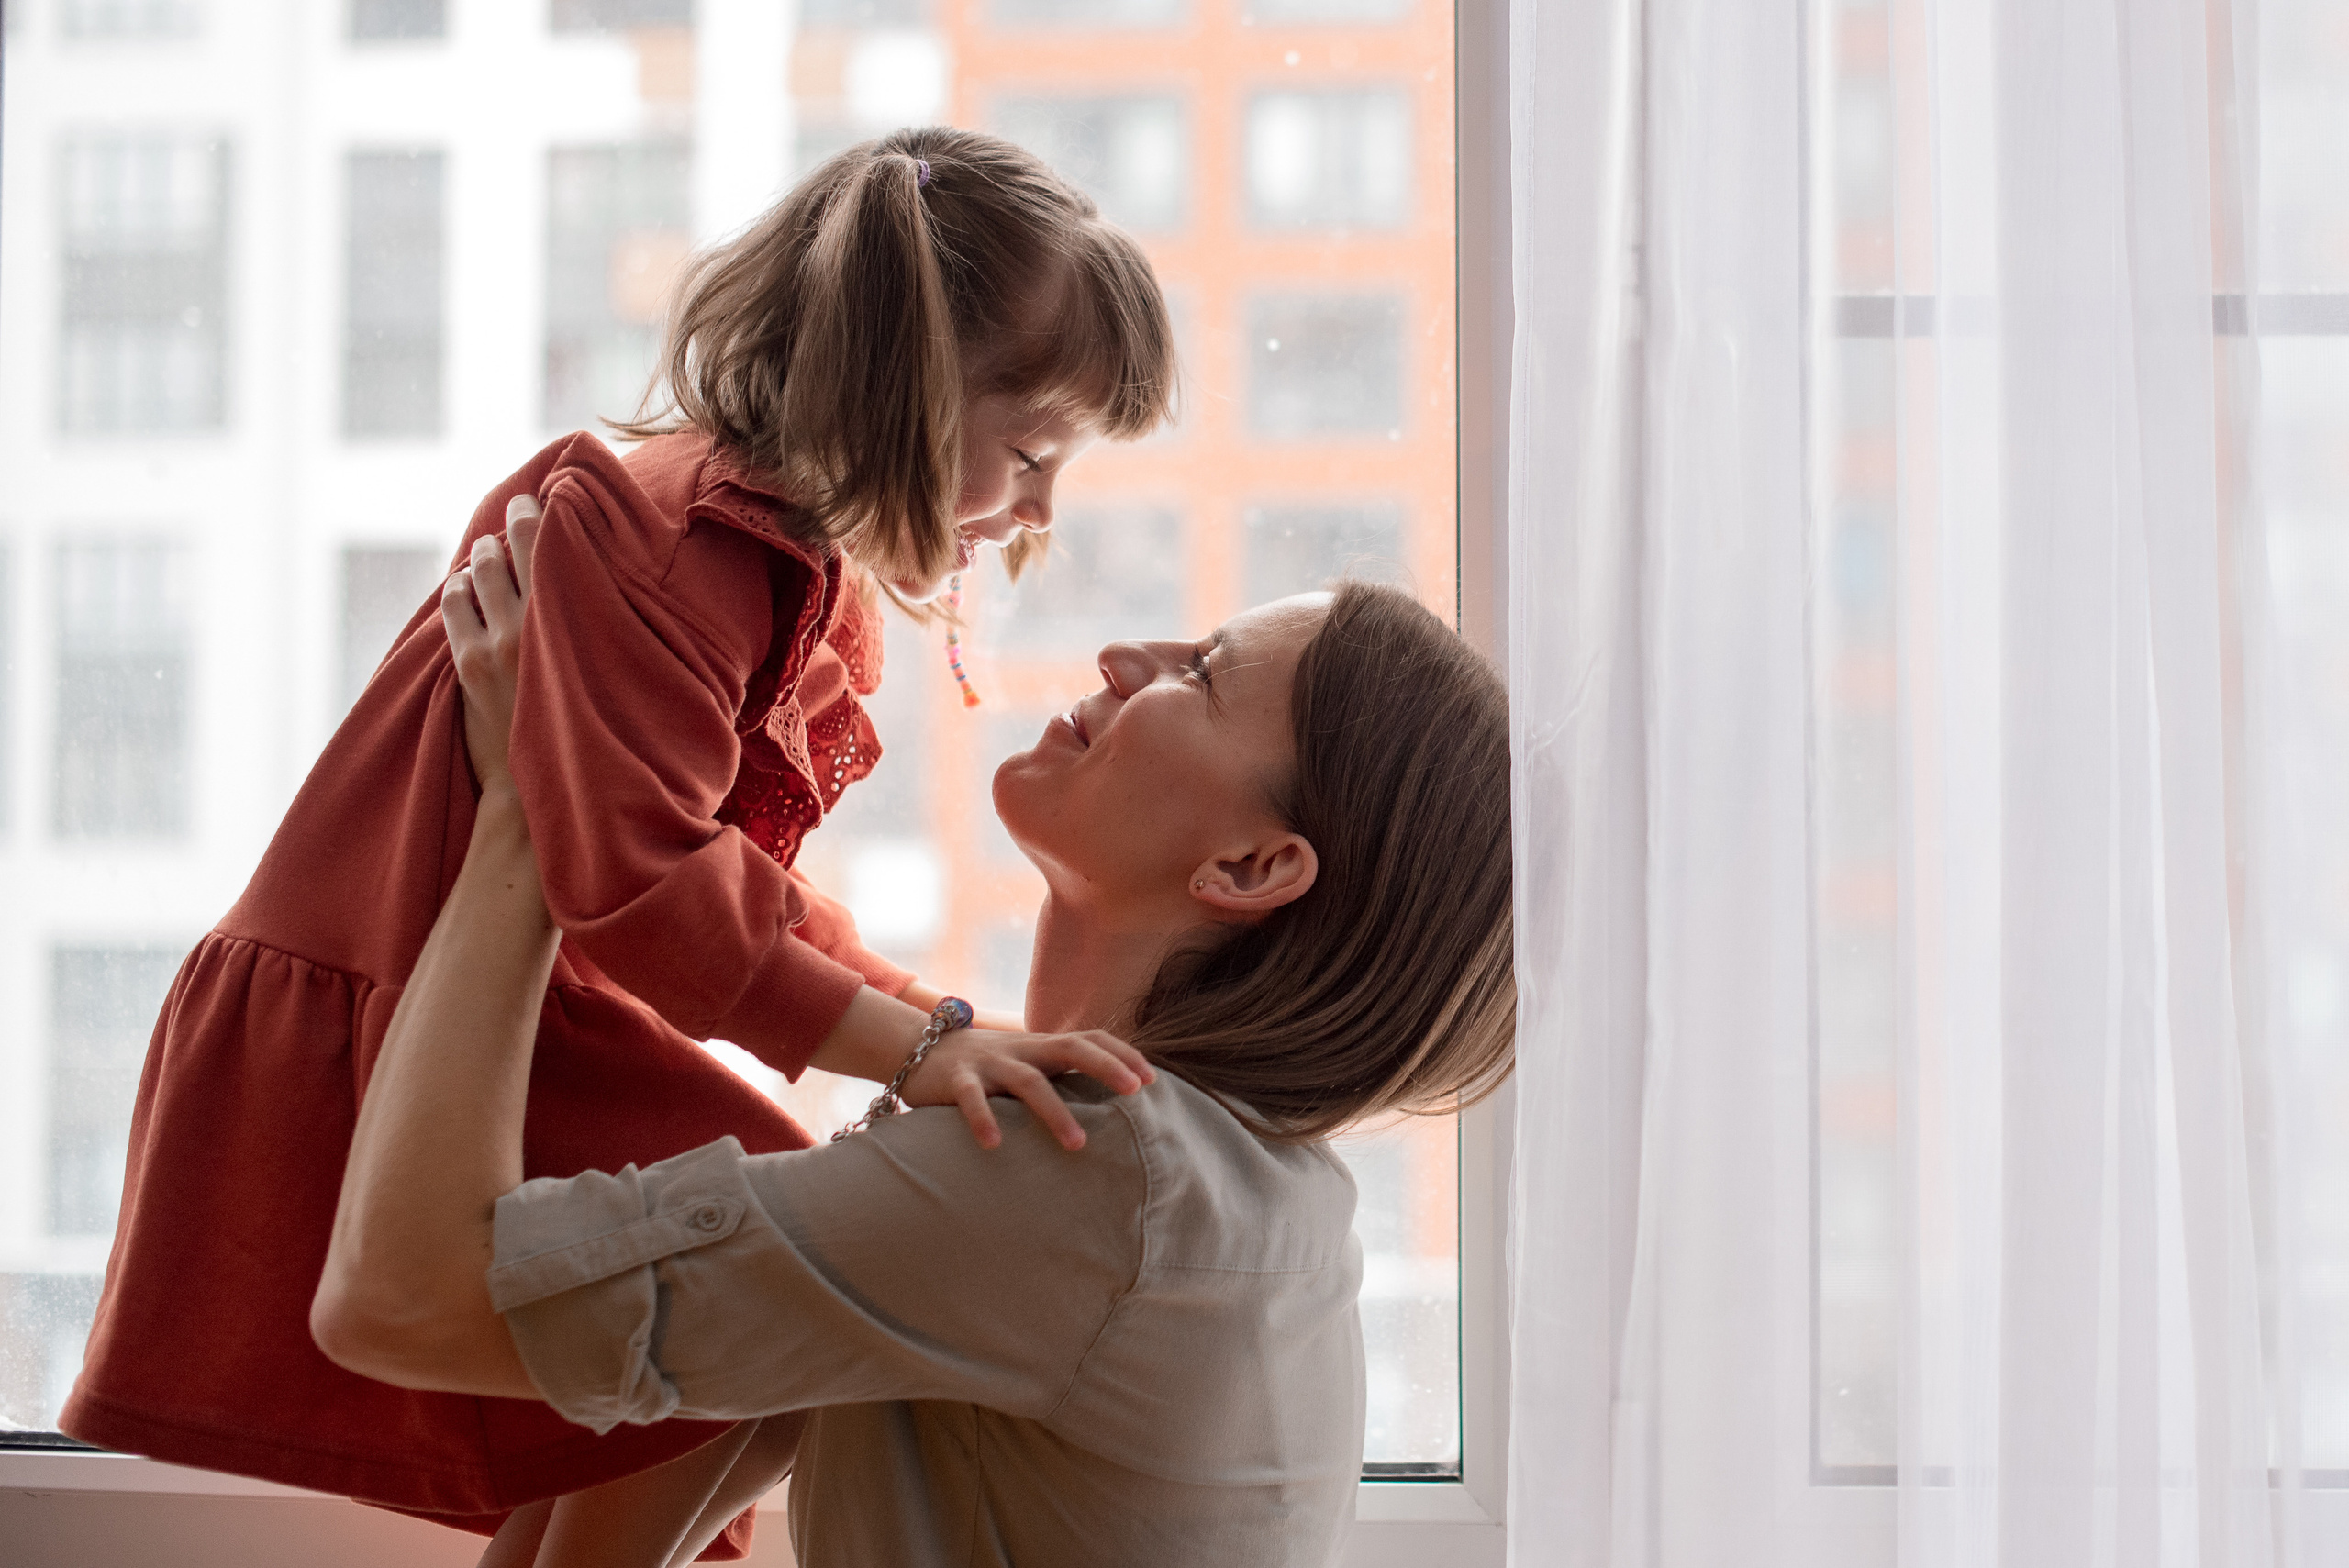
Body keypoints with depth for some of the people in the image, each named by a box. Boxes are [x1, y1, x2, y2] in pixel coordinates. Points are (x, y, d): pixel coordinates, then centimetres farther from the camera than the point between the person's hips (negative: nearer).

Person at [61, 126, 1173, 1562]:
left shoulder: (824, 599, 11)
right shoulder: (638, 532, -21)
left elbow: (752, 897, 11)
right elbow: (637, 887, -30)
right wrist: (922, 1044, -33)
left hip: (539, 1046, 10)